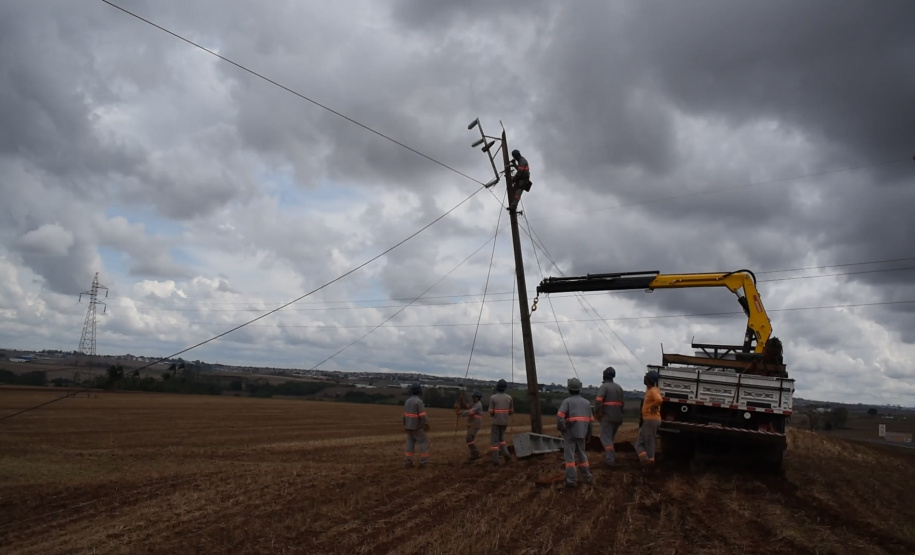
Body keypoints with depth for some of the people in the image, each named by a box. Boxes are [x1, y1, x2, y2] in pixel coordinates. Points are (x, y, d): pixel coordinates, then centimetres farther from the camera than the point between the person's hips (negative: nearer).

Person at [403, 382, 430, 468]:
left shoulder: (407, 401, 7)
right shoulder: (419, 401, -18)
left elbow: (405, 415, 13)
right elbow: (423, 415, -22)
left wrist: (405, 425, 21)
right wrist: (426, 425, -14)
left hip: (409, 427, 7)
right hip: (417, 427, -7)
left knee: (410, 444, 10)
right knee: (424, 443, 4)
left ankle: (408, 462, 5)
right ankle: (423, 462, 0)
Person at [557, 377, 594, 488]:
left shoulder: (567, 401, -6)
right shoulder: (586, 402, 10)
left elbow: (559, 416, -19)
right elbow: (591, 420, 12)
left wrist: (561, 429, -7)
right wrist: (588, 434, 20)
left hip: (569, 433, -5)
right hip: (581, 433, 5)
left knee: (570, 456, -2)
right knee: (581, 455, 18)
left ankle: (571, 480, -5)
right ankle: (587, 477, 23)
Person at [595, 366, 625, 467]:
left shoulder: (604, 386, -10)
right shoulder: (619, 387, 12)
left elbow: (598, 401, -22)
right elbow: (621, 403, 15)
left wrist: (599, 413, -11)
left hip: (607, 417, -7)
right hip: (618, 417, 7)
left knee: (606, 438, -3)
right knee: (611, 437, 21)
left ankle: (610, 459, -11)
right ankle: (611, 456, 25)